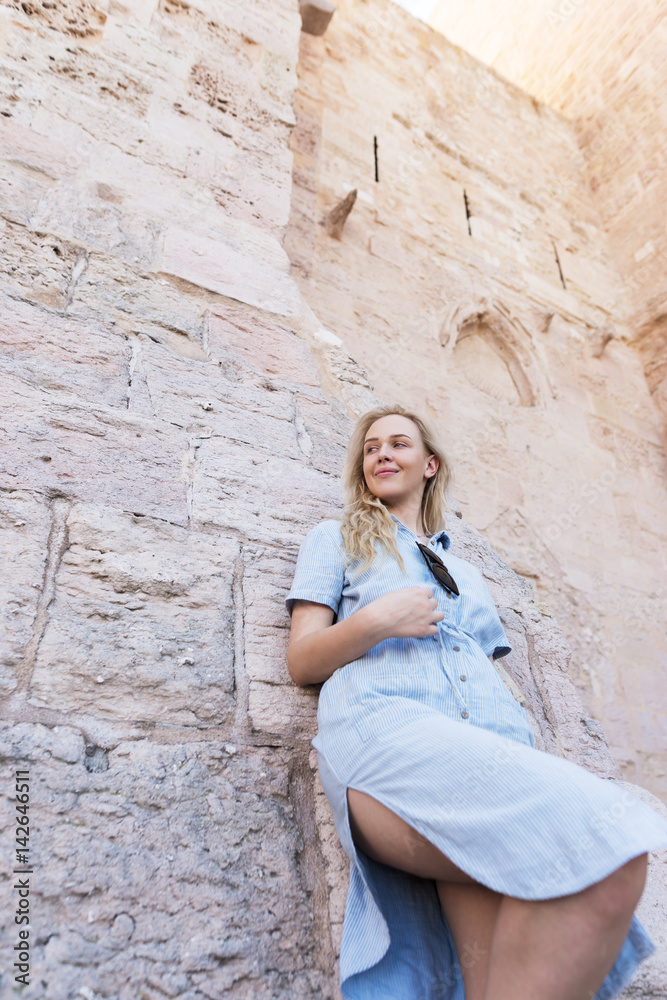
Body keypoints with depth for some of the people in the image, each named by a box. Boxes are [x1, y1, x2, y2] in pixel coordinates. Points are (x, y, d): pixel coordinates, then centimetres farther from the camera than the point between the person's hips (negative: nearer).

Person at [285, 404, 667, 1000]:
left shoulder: (467, 575, 34)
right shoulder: (336, 539, 21)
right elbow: (302, 661, 11)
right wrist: (375, 621, -8)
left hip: (495, 750, 4)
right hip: (385, 729, -4)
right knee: (607, 849, -29)